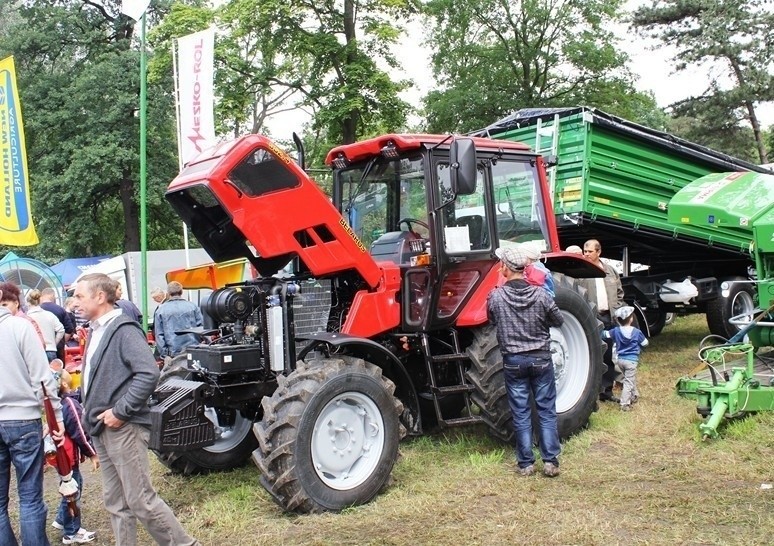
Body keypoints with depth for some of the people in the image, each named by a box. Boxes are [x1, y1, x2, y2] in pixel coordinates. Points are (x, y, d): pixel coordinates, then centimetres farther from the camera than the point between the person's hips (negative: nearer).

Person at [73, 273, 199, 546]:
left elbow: (148, 373, -24)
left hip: (124, 429, -9)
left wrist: (120, 411, -20)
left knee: (141, 500, -5)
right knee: (116, 503, 13)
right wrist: (91, 415, 13)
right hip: (102, 430, 9)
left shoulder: (123, 329, -14)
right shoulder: (96, 331, 14)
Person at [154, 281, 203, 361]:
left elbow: (159, 335, 3)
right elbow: (201, 327, 2)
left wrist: (164, 354, 4)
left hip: (173, 354, 0)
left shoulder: (161, 310, 5)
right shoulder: (192, 306, 4)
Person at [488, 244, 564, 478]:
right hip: (540, 359, 0)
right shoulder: (541, 295, -12)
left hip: (513, 361, 0)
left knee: (521, 413, 9)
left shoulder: (496, 297, -14)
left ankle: (525, 463, 14)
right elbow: (559, 321, 3)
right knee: (547, 411, 10)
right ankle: (550, 461, 12)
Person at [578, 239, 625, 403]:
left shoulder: (610, 270, 11)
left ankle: (607, 390, 23)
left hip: (608, 317, 5)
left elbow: (619, 292, 17)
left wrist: (617, 311, 7)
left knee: (608, 357, 12)